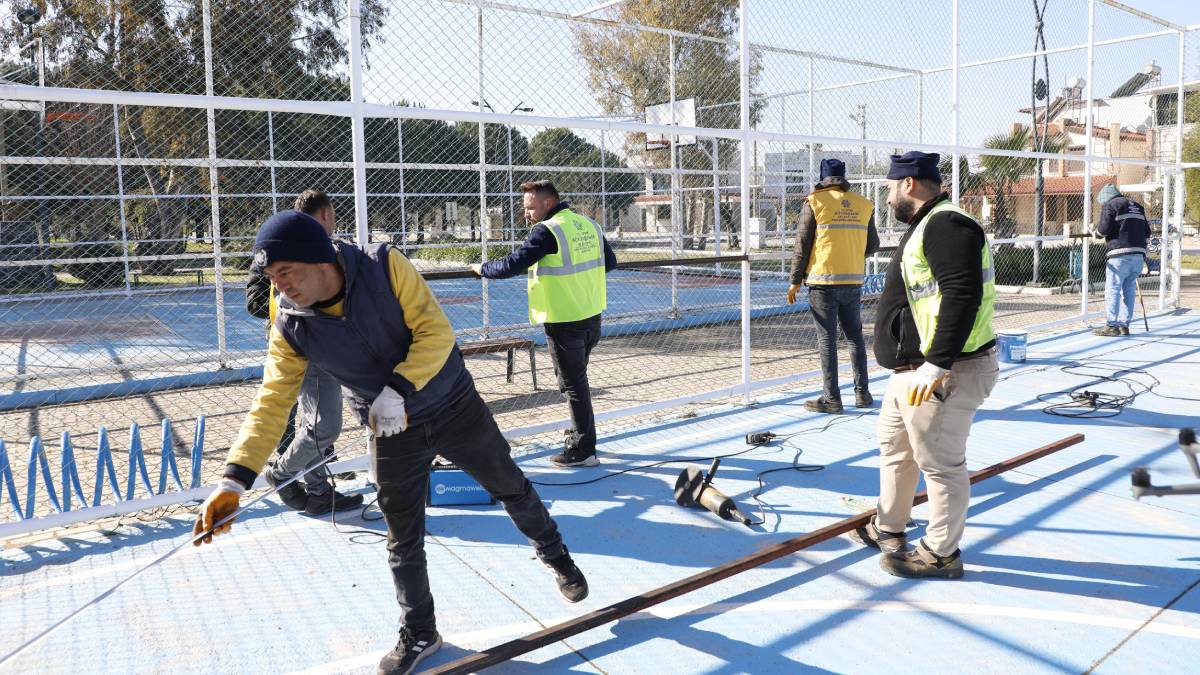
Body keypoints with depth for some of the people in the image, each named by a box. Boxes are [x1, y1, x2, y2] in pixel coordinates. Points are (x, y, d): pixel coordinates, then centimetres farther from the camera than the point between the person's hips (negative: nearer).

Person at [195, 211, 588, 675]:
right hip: (391, 431, 2)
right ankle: (419, 635, 29)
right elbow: (271, 404, -15)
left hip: (455, 405, -2)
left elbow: (436, 332, -24)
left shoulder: (385, 266, -23)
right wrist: (234, 479, -24)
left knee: (510, 488, 14)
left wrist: (398, 388, -36)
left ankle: (554, 554, 43)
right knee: (403, 540, 7)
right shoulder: (290, 328, -14)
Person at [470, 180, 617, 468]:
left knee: (573, 383, 1)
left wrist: (482, 268, 0)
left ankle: (583, 450, 7)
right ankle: (581, 431, 37)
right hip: (591, 316, 8)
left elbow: (513, 265, -17)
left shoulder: (547, 231, -16)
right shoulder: (589, 225, 6)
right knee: (578, 377, 23)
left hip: (564, 321, -8)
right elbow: (610, 262, 14)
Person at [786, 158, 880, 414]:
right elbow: (873, 245, 12)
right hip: (853, 282, 4)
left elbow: (802, 245, -5)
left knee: (827, 339, 1)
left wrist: (795, 281, 1)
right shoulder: (864, 205, 7)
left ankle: (831, 398, 3)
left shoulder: (814, 202, -4)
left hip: (823, 282, -4)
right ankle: (862, 393, 20)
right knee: (856, 336, 16)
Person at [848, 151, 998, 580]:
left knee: (940, 463, 0)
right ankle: (888, 529, 40)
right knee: (894, 448, 23)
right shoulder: (925, 227, 18)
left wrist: (936, 366, -29)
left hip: (943, 374, -12)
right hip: (911, 370, 12)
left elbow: (963, 297, -28)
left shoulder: (946, 226, -18)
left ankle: (941, 554, 14)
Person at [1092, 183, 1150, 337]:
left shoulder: (1110, 205, 1)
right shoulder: (1137, 206, 22)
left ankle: (1112, 326, -7)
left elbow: (1104, 228, -10)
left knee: (1112, 290, -4)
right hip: (1139, 255, 7)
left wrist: (1096, 233, 10)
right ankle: (1124, 325, 13)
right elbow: (1147, 232, 20)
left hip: (1120, 255, -7)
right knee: (1129, 290, 11)